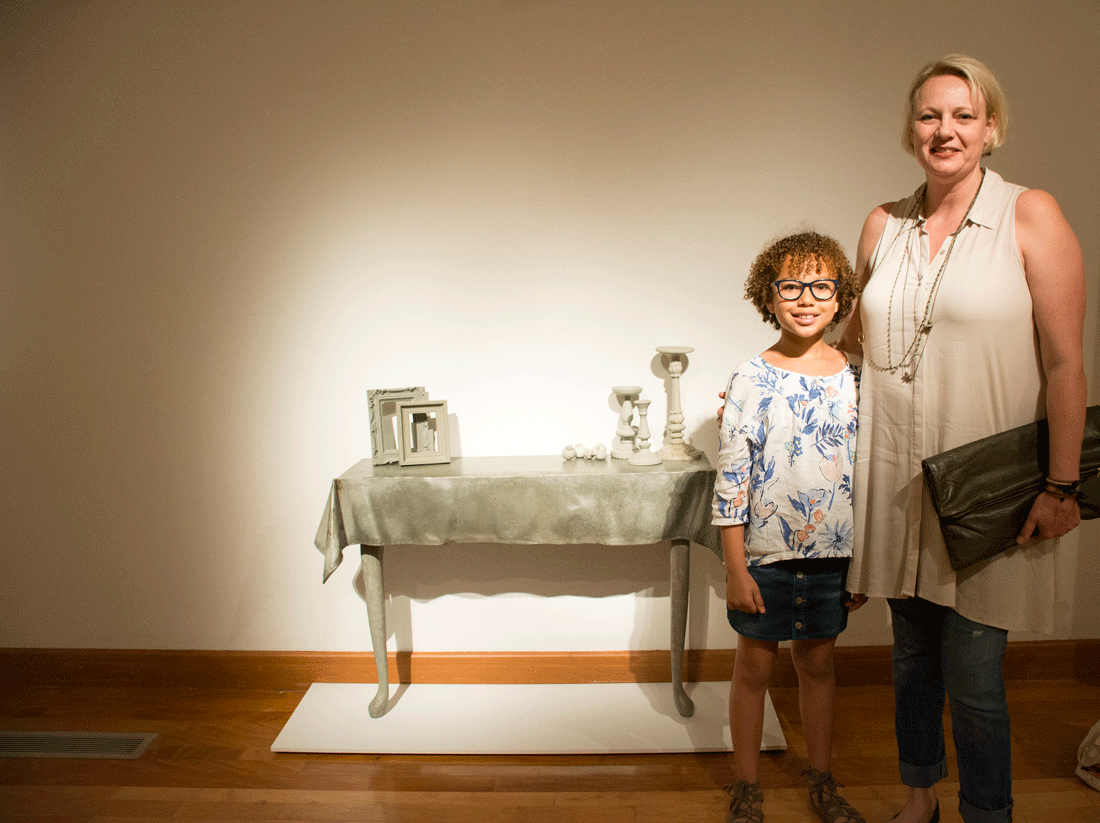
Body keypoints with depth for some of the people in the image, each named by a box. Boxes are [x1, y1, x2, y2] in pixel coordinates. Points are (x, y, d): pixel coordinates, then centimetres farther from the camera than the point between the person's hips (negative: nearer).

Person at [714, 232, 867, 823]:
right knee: (754, 668, 11)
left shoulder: (854, 379, 1)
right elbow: (730, 478, -9)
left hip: (832, 555, 3)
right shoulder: (752, 379, -9)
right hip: (764, 554, -2)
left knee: (818, 664, 17)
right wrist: (735, 568, -10)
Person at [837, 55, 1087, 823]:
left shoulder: (1030, 217, -5)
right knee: (912, 657, 16)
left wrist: (1062, 487, -10)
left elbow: (1065, 362, -7)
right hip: (897, 481, 4)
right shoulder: (884, 225, 8)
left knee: (973, 678, 1)